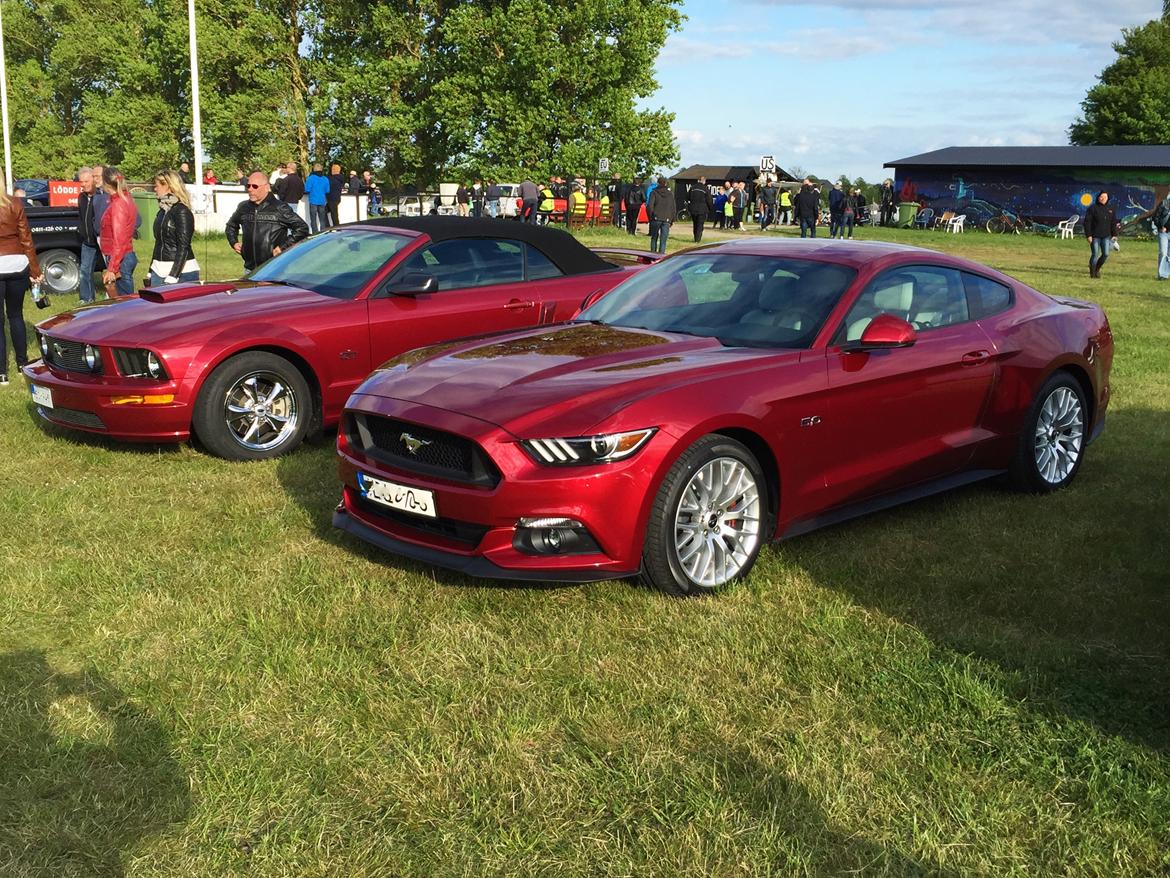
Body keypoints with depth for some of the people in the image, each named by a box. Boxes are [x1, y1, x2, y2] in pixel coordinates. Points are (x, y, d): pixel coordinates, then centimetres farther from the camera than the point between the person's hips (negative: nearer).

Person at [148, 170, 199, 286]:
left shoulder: (182, 212, -10)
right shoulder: (162, 212, 15)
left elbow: (183, 247, -15)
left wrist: (172, 277, -21)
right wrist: (150, 273, 20)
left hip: (182, 272, -8)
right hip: (159, 271, 8)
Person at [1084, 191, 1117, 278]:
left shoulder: (1110, 209, 10)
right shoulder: (1092, 208, -5)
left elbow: (1114, 223, 15)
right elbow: (1087, 222, -8)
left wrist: (1114, 235, 8)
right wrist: (1088, 235, -14)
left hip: (1106, 236, 4)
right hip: (1095, 236, -4)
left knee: (1106, 254, -2)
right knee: (1095, 254, -3)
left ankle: (1097, 268, 22)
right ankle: (1092, 272, 14)